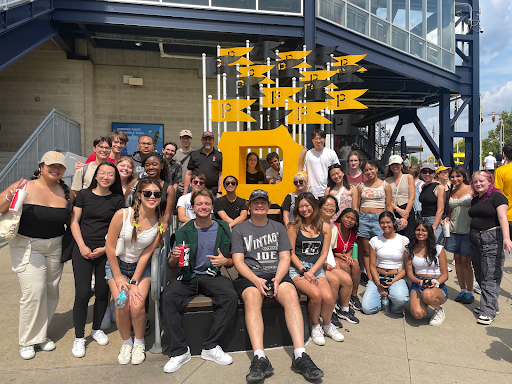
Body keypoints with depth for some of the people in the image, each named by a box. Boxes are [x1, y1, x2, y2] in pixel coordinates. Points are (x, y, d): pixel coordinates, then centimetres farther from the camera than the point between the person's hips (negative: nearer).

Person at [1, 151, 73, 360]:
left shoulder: (66, 192, 1)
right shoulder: (25, 187, -10)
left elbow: (71, 219, 12)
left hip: (55, 247, 4)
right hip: (26, 246, -4)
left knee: (51, 290, 9)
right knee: (34, 291, -8)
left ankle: (41, 333, 30)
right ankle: (28, 340, 14)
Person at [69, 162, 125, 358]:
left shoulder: (118, 199, 3)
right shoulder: (84, 195, 4)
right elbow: (74, 222, 2)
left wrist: (105, 248, -9)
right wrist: (82, 246, -7)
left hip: (106, 252, 1)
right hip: (83, 249, -1)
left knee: (102, 292, 7)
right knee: (82, 293, -4)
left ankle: (97, 329, 30)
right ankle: (79, 337, 13)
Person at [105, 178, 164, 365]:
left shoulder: (160, 223, -13)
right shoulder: (122, 214, -19)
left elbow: (147, 253, -10)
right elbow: (110, 247, -12)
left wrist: (134, 281, -12)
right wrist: (118, 277, -9)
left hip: (141, 267, 1)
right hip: (116, 265, -1)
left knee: (137, 306, -16)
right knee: (122, 306, -14)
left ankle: (139, 343, 14)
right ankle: (126, 343, 16)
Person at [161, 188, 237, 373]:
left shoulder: (223, 229, 5)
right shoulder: (183, 231, 5)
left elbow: (232, 261, 13)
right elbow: (171, 266, 9)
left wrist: (224, 261, -10)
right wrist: (174, 257, -14)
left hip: (212, 276, 0)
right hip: (187, 276, 1)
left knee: (231, 296, -29)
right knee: (167, 297, -28)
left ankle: (211, 347, -14)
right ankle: (180, 351, -14)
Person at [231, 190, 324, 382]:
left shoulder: (278, 227, 17)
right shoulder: (239, 229, 11)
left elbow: (285, 258, 10)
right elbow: (238, 261, 2)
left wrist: (277, 279, -10)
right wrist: (256, 280, -15)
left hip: (277, 274, 2)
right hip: (250, 276, -1)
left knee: (291, 294, -31)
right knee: (252, 297, -34)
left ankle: (300, 356, -35)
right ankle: (259, 358, -40)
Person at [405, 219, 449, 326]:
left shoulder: (438, 249, 0)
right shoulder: (410, 250, 6)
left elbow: (445, 275, 2)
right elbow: (409, 273, 6)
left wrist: (436, 282, -19)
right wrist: (419, 281, -15)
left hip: (438, 286, -2)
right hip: (417, 284, 2)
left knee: (428, 294, -40)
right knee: (417, 313, -27)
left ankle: (439, 310, -3)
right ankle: (424, 303, 12)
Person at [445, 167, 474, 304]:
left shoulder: (471, 189, -3)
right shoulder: (451, 191, 12)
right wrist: (447, 220, 3)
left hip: (468, 230, -5)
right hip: (454, 230, 5)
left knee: (465, 261, -3)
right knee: (457, 260, 8)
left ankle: (470, 292, 12)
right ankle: (462, 290, 20)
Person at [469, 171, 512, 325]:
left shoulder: (496, 196, -6)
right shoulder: (475, 199, 17)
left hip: (492, 238, -8)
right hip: (475, 239, 8)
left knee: (490, 277, -7)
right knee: (480, 276, 11)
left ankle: (488, 311, -4)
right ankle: (491, 305, 23)